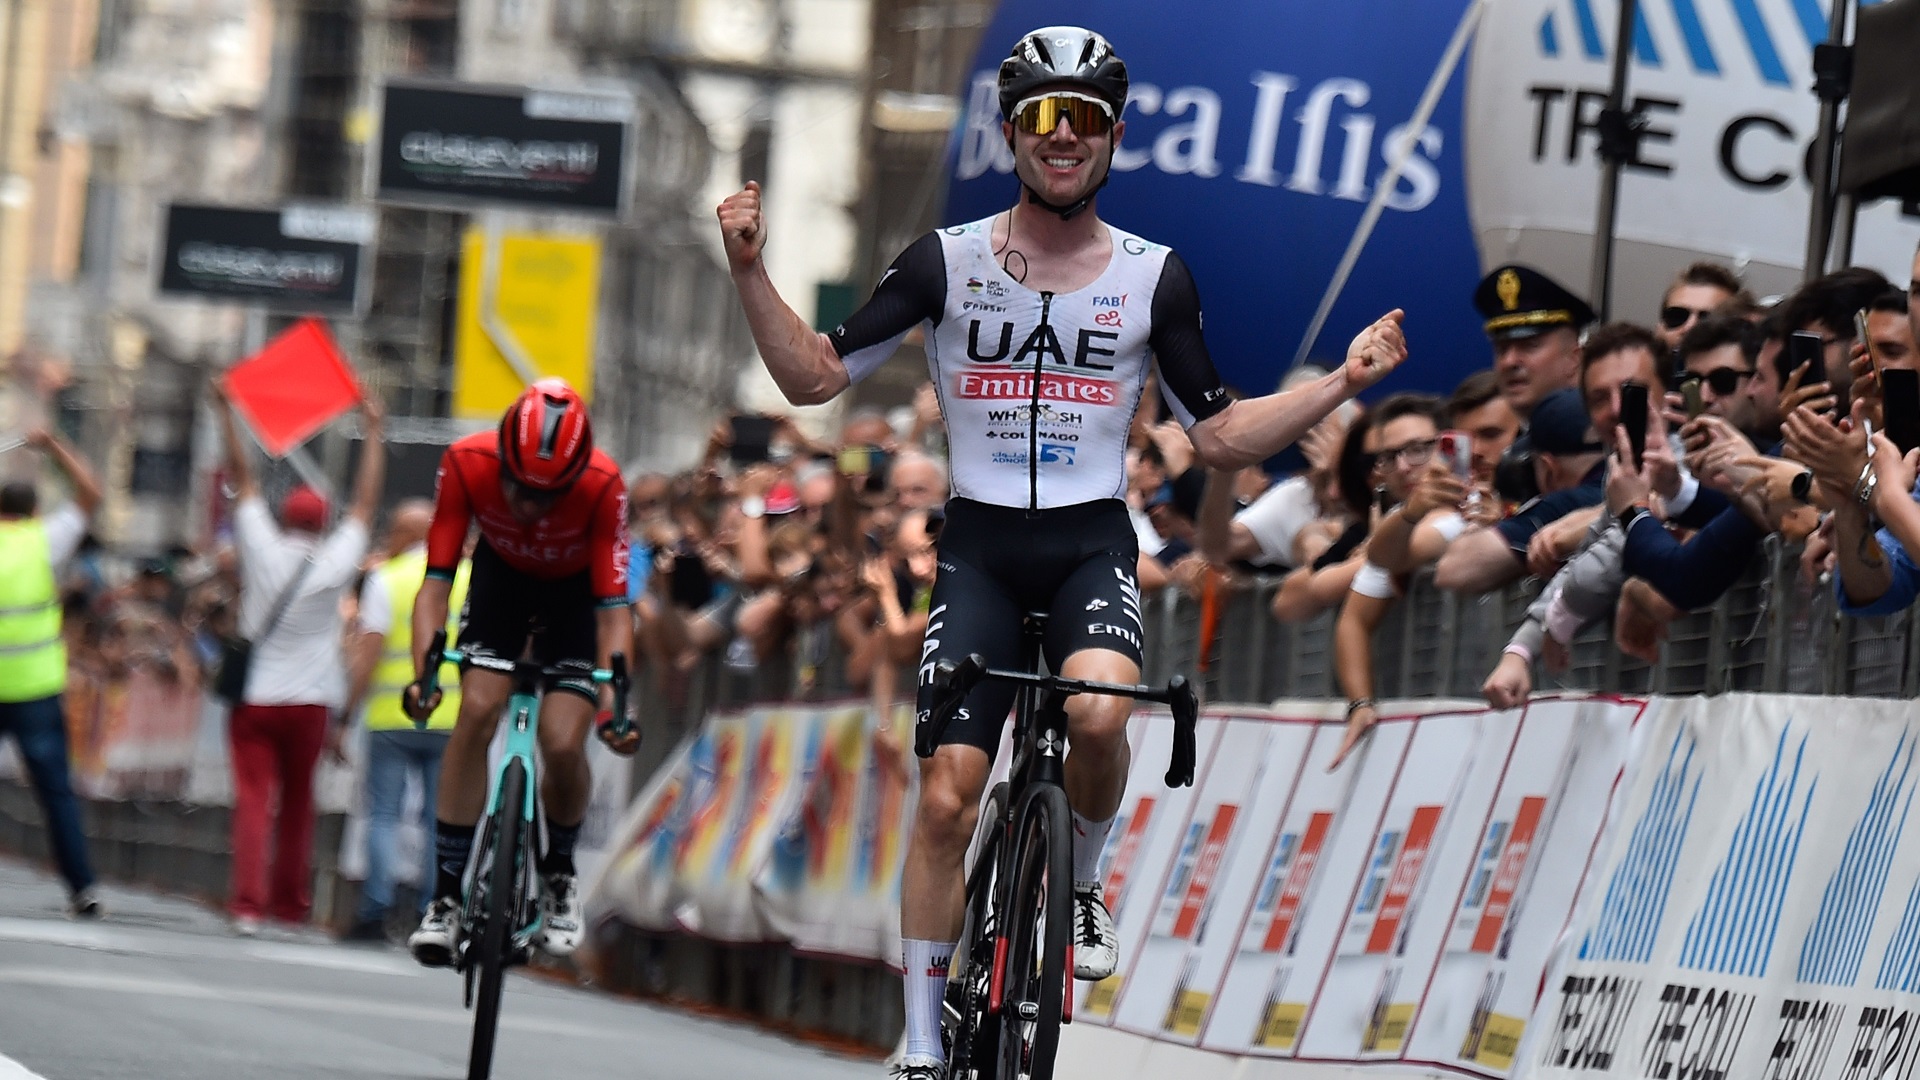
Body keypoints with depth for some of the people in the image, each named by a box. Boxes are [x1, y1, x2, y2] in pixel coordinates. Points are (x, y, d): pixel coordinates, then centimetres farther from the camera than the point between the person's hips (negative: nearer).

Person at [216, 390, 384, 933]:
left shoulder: (263, 552, -5)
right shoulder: (335, 564, -4)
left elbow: (244, 479, 2)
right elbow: (365, 502, 4)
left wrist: (227, 414, 9)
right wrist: (373, 432, 11)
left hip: (254, 698, -1)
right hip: (310, 703, 1)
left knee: (253, 800, -6)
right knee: (298, 802, 13)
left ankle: (248, 902, -19)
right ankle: (291, 901, 18)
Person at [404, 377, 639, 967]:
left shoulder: (602, 486, -36)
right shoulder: (468, 463, -33)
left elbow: (613, 606, -34)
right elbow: (437, 580, -29)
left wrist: (614, 701, -47)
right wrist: (423, 671, -43)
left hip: (575, 590, -1)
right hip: (502, 574, 1)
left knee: (562, 745, -16)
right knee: (477, 712, -20)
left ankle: (558, 873, 15)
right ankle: (446, 893, -12)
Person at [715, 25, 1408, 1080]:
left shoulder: (1153, 278, 3)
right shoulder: (947, 261, 1)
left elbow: (1221, 438, 7)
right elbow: (814, 376, 2)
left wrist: (1341, 383, -4)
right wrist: (750, 269, -11)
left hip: (1092, 545, 0)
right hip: (979, 546, 0)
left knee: (1099, 712, -32)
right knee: (946, 794, -9)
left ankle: (1079, 881, -1)